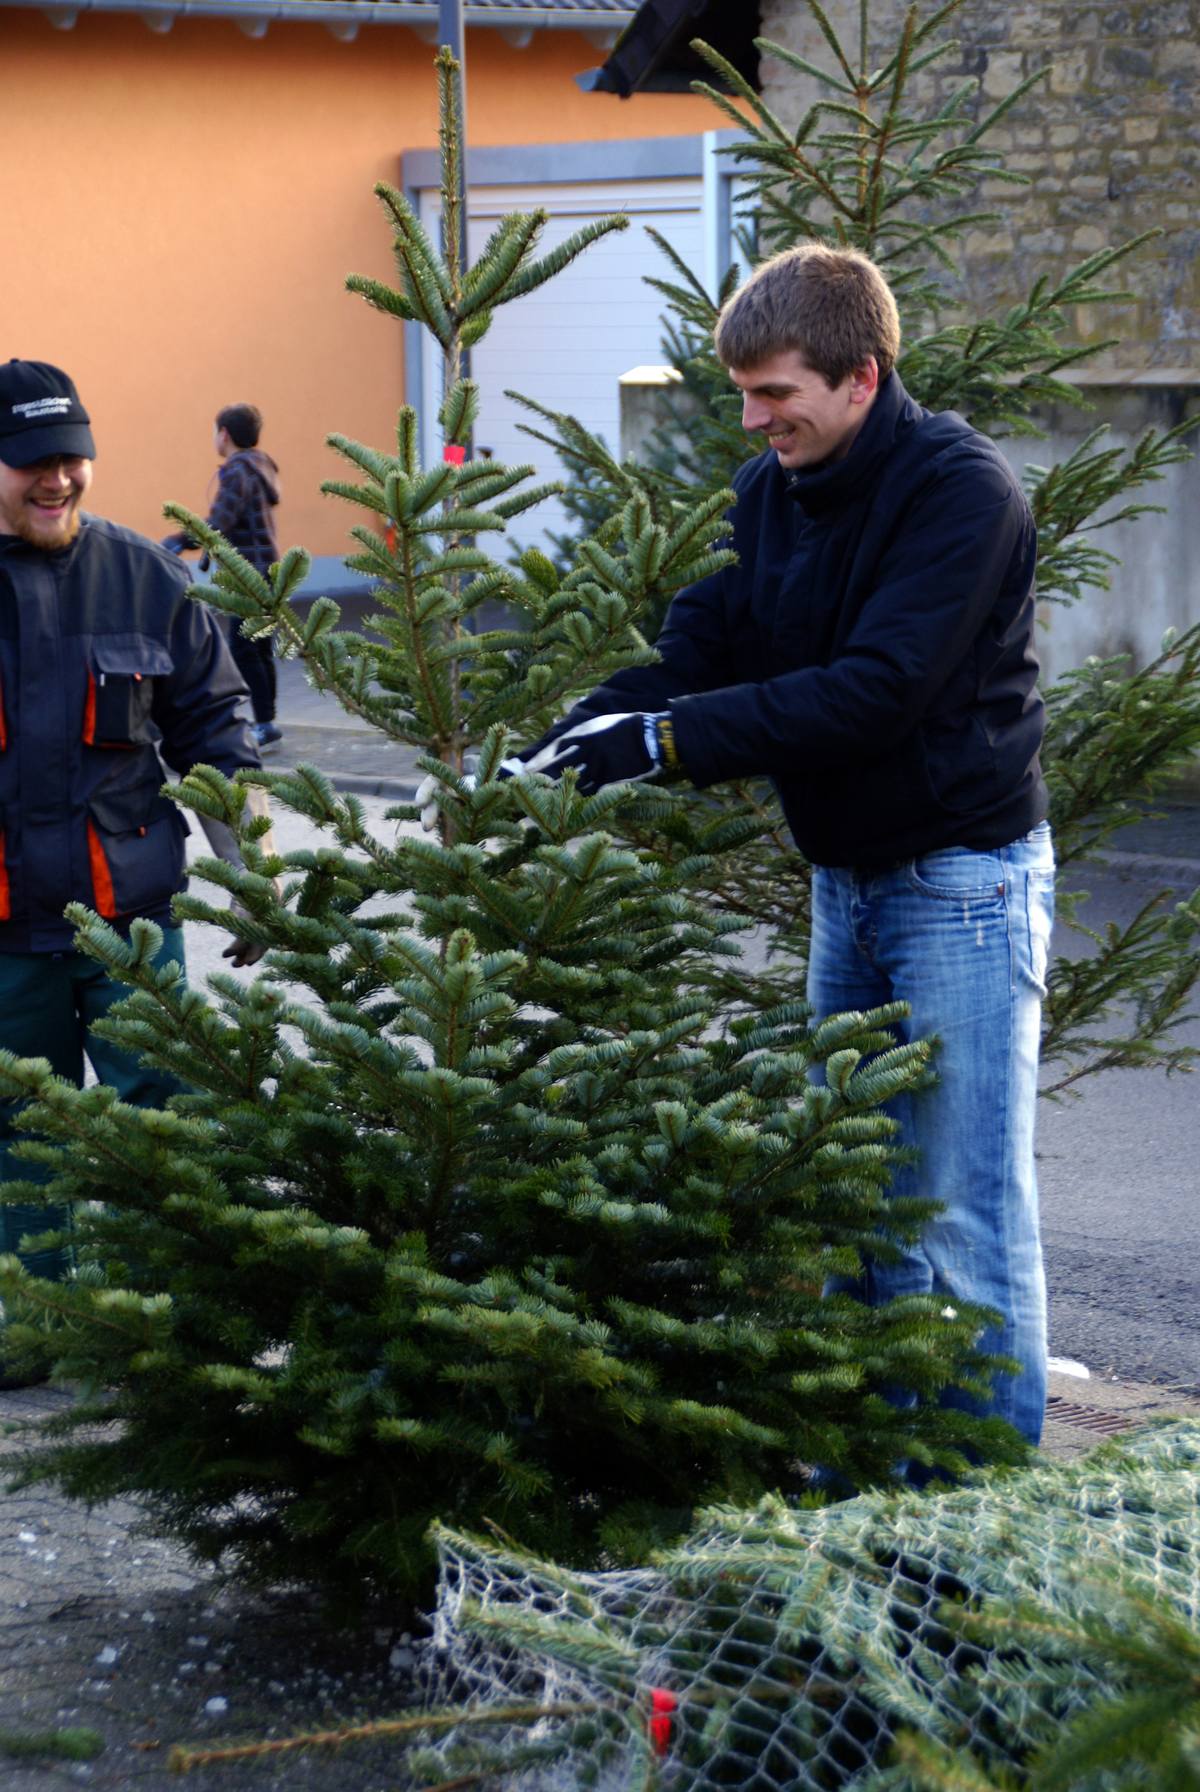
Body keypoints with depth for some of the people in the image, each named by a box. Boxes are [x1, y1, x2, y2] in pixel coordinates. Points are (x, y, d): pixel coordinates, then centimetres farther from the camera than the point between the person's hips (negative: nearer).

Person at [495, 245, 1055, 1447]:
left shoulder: (960, 490, -19)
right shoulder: (773, 490, 5)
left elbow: (876, 691, -27)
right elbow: (701, 647, 2)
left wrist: (668, 739, -29)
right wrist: (576, 736, -15)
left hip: (962, 882, -8)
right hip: (846, 877, 8)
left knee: (967, 1216, -4)